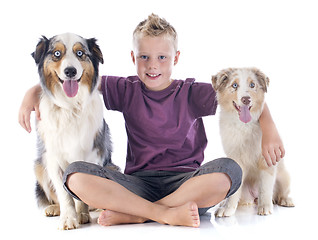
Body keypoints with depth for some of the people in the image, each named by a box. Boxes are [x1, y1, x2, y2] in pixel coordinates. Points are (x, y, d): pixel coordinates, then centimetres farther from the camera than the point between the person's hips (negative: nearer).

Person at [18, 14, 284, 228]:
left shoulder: (192, 93, 3)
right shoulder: (126, 90, 8)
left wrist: (269, 131, -14)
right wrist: (34, 91, -4)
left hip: (185, 181, -1)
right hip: (138, 183, 1)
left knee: (228, 170, -33)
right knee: (75, 174, -23)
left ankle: (132, 214, -26)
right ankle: (167, 214, -28)